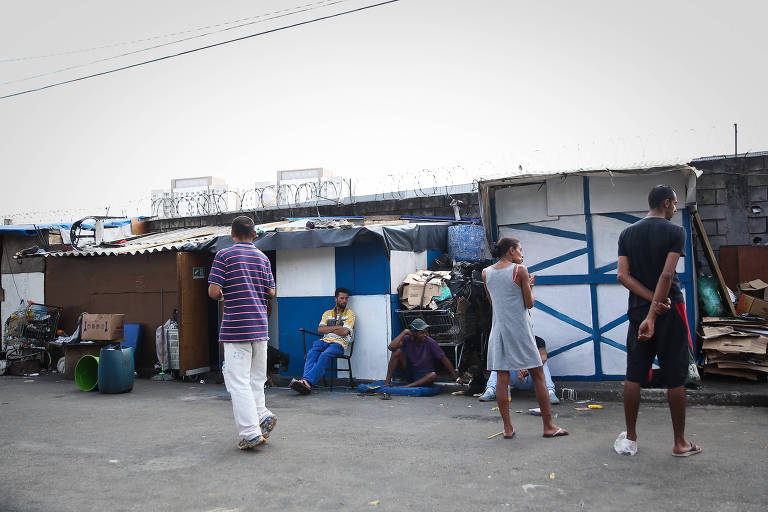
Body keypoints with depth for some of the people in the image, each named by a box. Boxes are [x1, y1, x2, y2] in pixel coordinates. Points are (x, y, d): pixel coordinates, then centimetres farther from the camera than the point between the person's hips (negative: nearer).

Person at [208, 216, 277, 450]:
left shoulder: (224, 255, -4)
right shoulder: (263, 258, 11)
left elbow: (213, 292, -10)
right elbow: (271, 293, 9)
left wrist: (223, 296, 11)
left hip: (236, 327, -5)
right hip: (260, 326, 5)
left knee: (238, 381, -3)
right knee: (256, 378, 18)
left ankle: (251, 433, -5)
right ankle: (262, 415, 6)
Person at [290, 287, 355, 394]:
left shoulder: (350, 314, 12)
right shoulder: (327, 313, 24)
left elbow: (344, 332, -4)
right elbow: (320, 329, 8)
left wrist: (328, 329, 7)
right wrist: (336, 327, -1)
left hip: (339, 343, -4)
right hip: (325, 341, 4)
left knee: (324, 355, -35)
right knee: (312, 353, -30)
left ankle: (308, 381, -51)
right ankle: (306, 382, -48)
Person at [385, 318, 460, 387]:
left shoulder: (430, 343, -17)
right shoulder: (407, 339, -9)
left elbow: (444, 359, -12)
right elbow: (391, 347, -24)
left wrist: (456, 378, -12)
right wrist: (404, 332, -22)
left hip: (424, 376, -2)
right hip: (409, 372, 2)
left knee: (433, 375, -36)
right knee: (397, 351, -17)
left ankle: (406, 387, -35)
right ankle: (387, 381, -16)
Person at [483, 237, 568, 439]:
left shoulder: (486, 273, 6)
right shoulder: (520, 270, -8)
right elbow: (529, 303, -6)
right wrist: (530, 285, 11)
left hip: (499, 329, 4)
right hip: (519, 329, -4)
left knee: (502, 378, 4)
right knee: (538, 376, 5)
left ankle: (507, 428, 6)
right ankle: (548, 426, 9)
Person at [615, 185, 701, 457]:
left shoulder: (627, 234, 7)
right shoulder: (675, 232, -7)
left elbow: (623, 275, -3)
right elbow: (667, 275, -17)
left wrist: (652, 301, -10)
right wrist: (653, 316, -19)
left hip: (637, 311, 4)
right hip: (670, 312, -4)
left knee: (634, 376, 8)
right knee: (675, 378, 5)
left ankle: (630, 439, 15)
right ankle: (680, 443, 14)